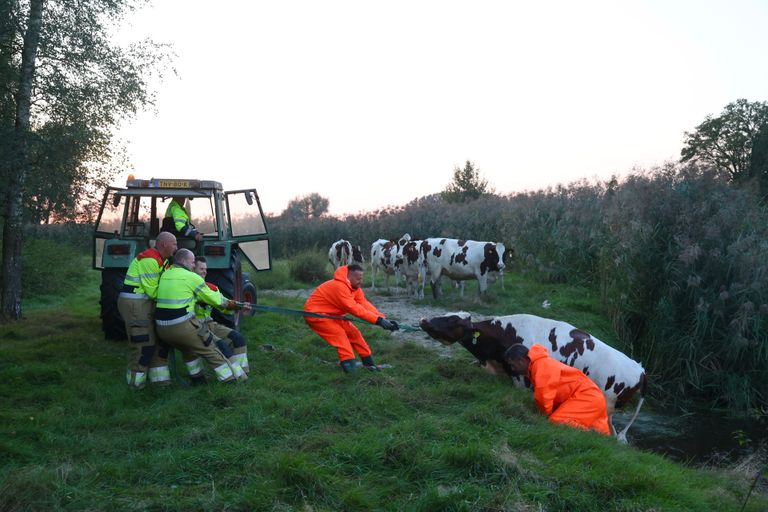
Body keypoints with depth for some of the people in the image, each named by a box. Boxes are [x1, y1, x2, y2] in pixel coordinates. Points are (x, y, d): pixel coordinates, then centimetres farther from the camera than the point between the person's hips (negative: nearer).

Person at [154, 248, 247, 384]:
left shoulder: (164, 275, 12)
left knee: (189, 349, 31)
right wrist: (230, 304, 20)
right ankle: (234, 378, 14)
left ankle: (197, 378, 38)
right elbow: (213, 298, 2)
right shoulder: (192, 277, -7)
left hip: (162, 328, 7)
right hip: (182, 326, -7)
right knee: (211, 351, 8)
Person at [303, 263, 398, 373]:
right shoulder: (339, 286, -33)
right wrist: (378, 320, -38)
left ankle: (368, 362, 10)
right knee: (338, 333, -23)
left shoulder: (355, 288, -3)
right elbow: (354, 309, -36)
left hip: (330, 314, 9)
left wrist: (384, 319, -26)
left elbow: (365, 304, -14)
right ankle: (348, 361, -24)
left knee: (352, 332, 4)